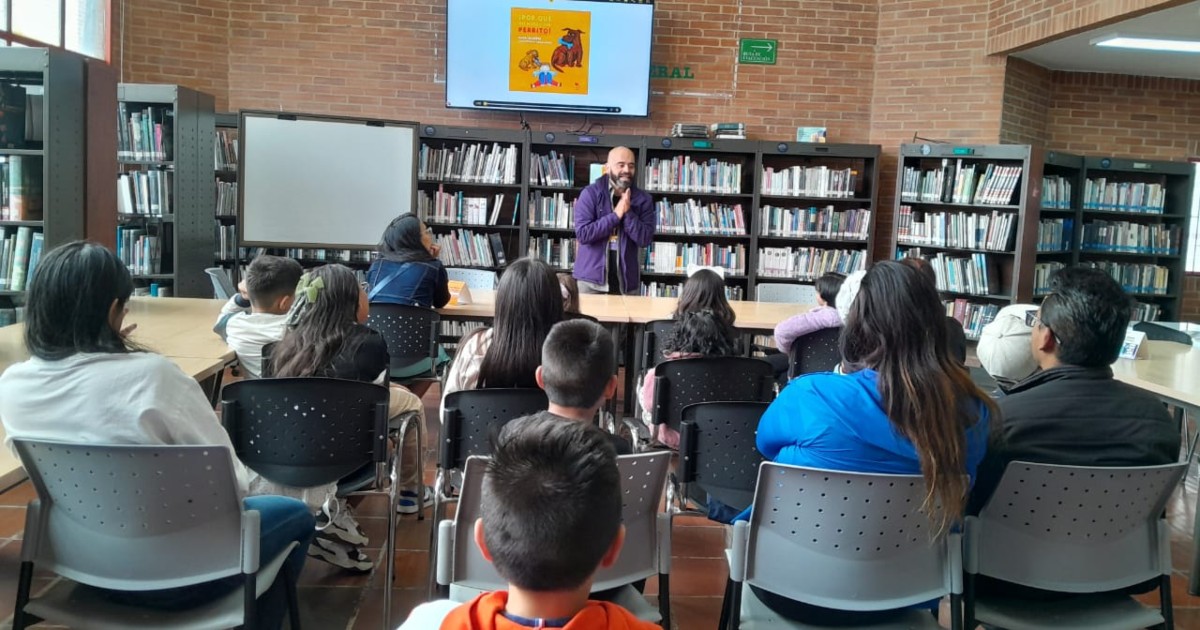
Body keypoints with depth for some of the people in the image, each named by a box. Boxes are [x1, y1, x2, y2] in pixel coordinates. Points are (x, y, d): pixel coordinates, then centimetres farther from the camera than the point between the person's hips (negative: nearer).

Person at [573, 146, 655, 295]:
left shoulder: (643, 199, 3)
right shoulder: (591, 193, -4)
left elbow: (645, 239, -5)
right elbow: (582, 233, -14)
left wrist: (628, 212, -15)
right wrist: (616, 215, -15)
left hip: (627, 282, 2)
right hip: (591, 281, -2)